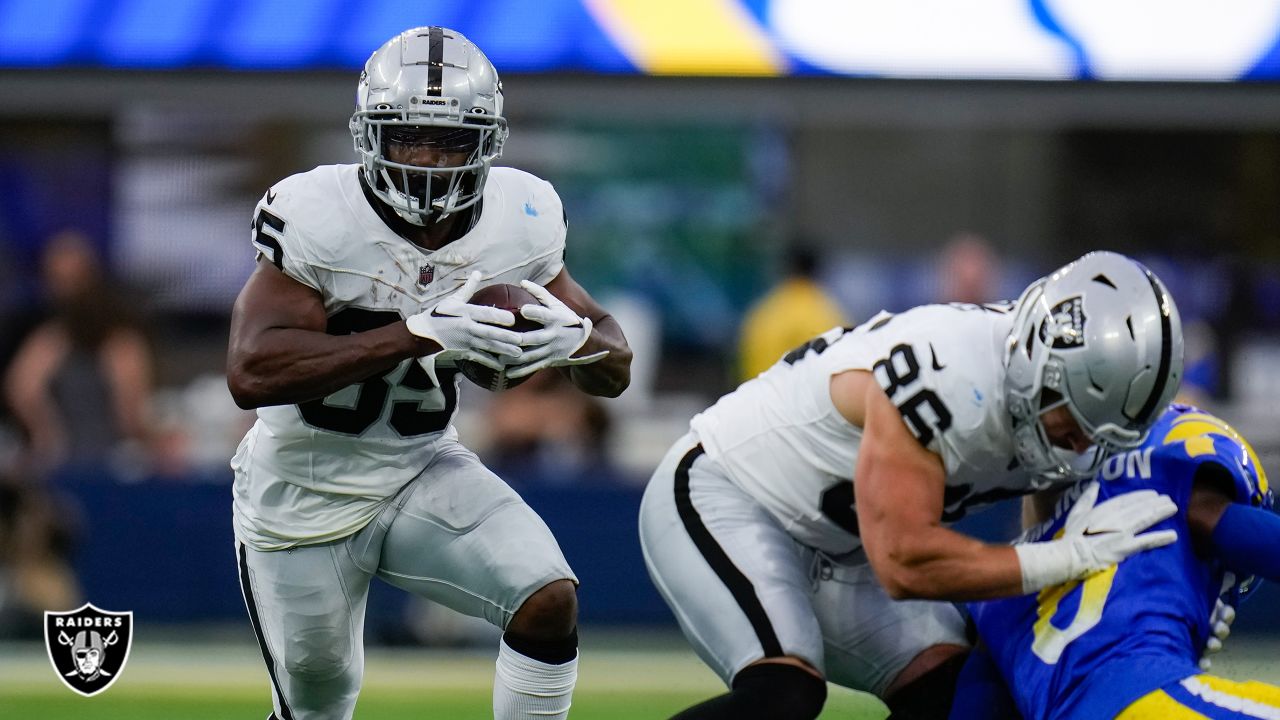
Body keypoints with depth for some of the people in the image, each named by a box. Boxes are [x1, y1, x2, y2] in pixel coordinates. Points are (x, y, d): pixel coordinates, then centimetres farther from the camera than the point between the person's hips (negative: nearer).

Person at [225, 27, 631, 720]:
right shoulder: (316, 216, -24)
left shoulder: (519, 218, -11)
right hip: (303, 498, -3)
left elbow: (613, 371, -2)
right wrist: (419, 333, -43)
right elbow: (252, 372, -36)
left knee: (550, 601, -20)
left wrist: (574, 337, -28)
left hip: (423, 471, 3)